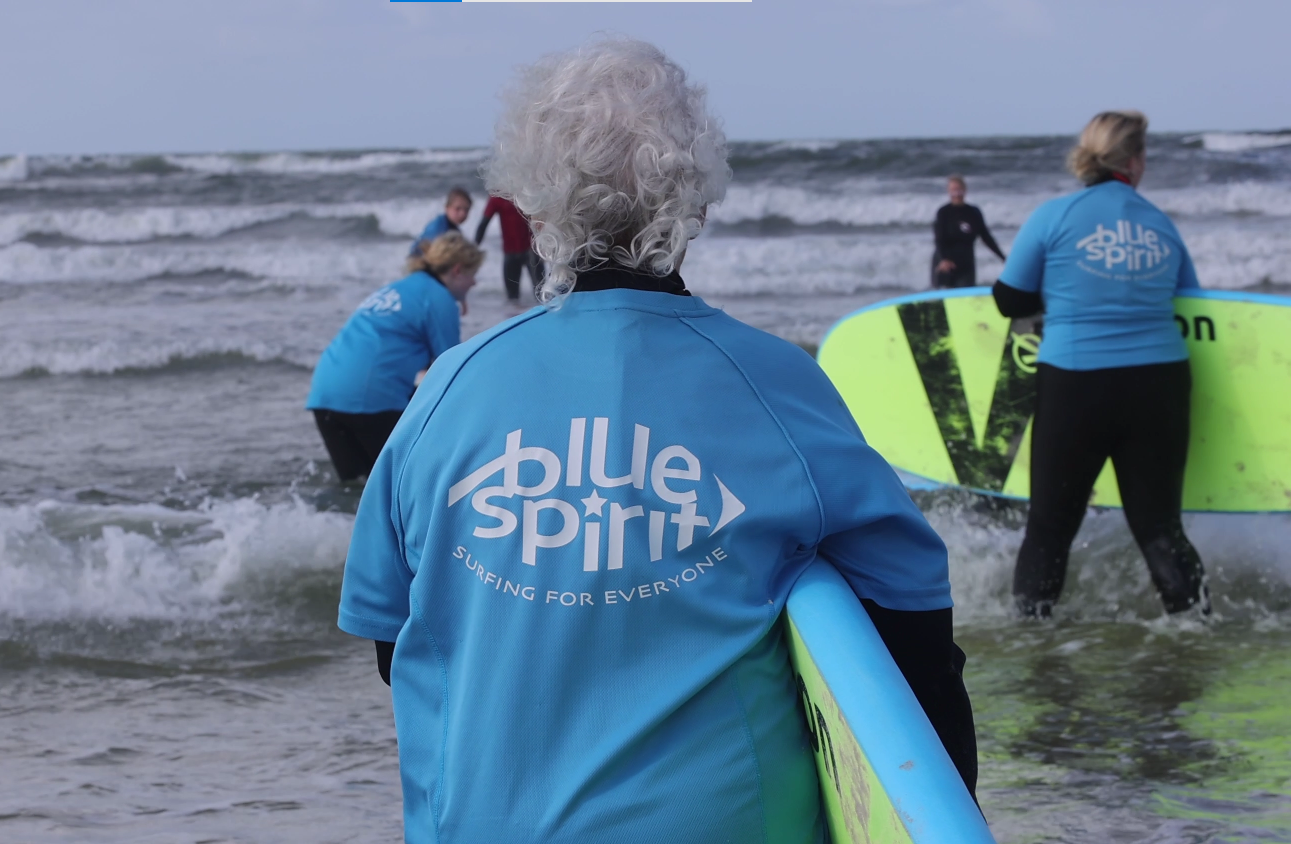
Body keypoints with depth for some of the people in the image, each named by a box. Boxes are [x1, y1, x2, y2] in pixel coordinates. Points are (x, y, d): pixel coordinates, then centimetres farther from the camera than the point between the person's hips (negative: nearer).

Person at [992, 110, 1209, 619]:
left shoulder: (1054, 216, -3)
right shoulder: (1161, 224, 7)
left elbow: (1010, 301, 2)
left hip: (1075, 388, -2)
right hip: (1160, 385, 2)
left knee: (1050, 524, 12)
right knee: (1159, 524, 12)